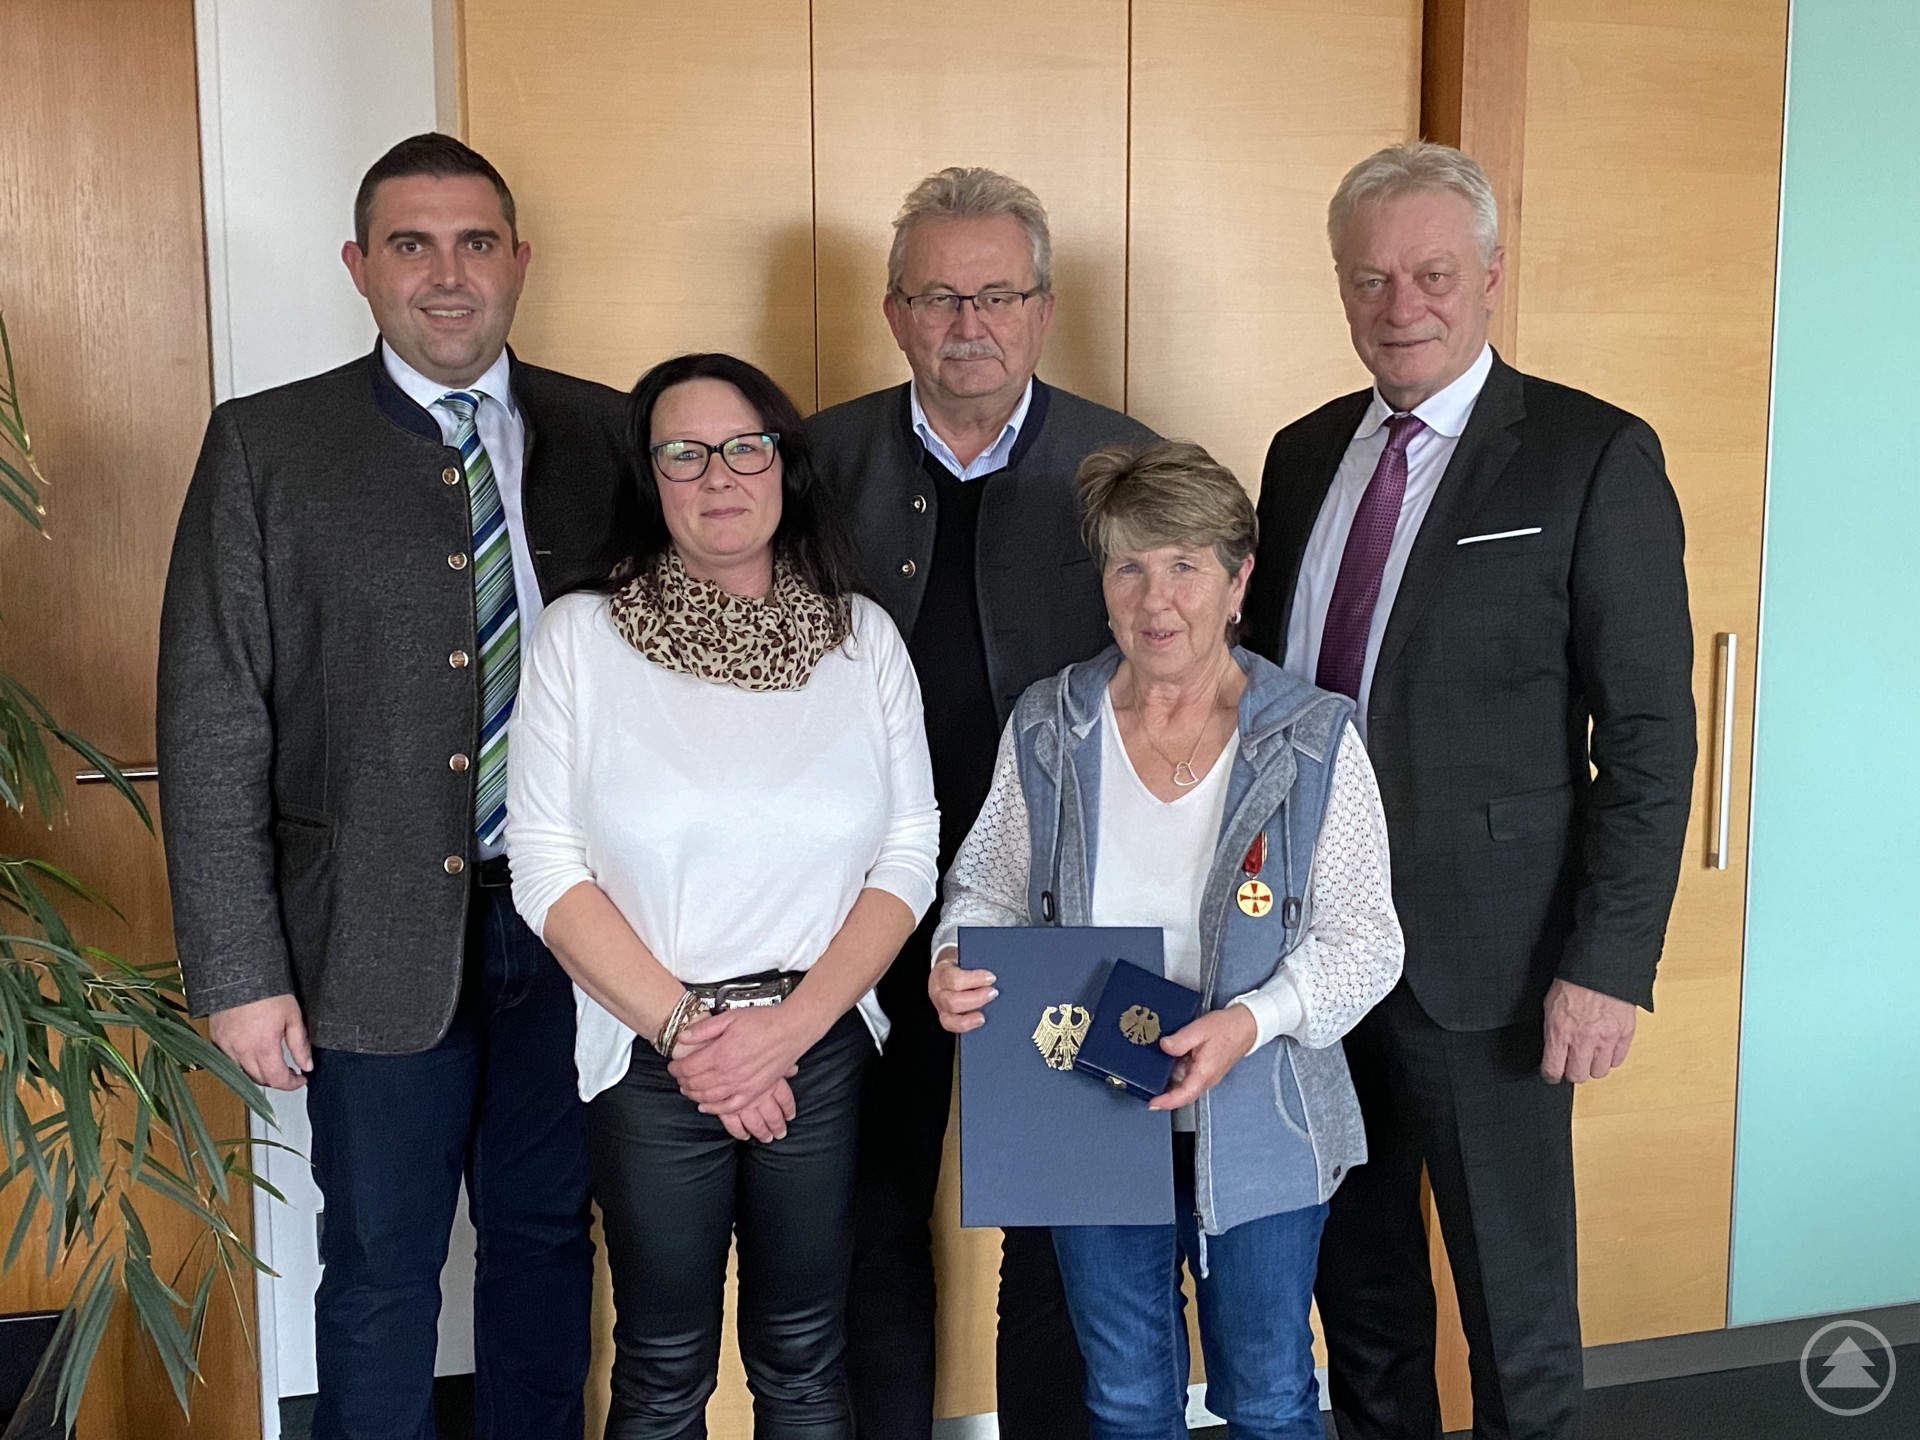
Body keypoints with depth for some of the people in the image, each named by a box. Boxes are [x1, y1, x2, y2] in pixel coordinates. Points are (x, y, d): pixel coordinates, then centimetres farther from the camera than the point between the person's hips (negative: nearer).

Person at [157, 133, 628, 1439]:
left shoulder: (603, 434, 3)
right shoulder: (267, 447, -4)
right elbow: (214, 728, -6)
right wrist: (241, 971, -9)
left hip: (571, 924, 3)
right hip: (381, 938, -2)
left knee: (548, 1236, 18)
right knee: (383, 1270, 12)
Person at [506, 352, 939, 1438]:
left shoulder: (863, 637, 2)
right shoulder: (582, 634, -3)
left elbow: (909, 855, 0)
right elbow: (546, 865, -6)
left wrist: (787, 1025, -11)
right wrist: (683, 1026, -12)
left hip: (823, 1051, 1)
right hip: (648, 1060, -1)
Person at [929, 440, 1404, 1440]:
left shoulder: (1313, 740, -10)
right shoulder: (1047, 731, -2)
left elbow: (1362, 938, -9)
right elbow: (992, 886, 7)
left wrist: (1250, 1022, -24)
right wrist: (955, 963, -14)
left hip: (1259, 1123, -2)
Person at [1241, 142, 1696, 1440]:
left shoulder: (1595, 457, -8)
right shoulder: (1304, 455, 8)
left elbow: (1649, 734, -10)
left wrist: (1612, 960, -14)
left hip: (1484, 960, -5)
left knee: (1515, 1301, 10)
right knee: (1356, 1277, 19)